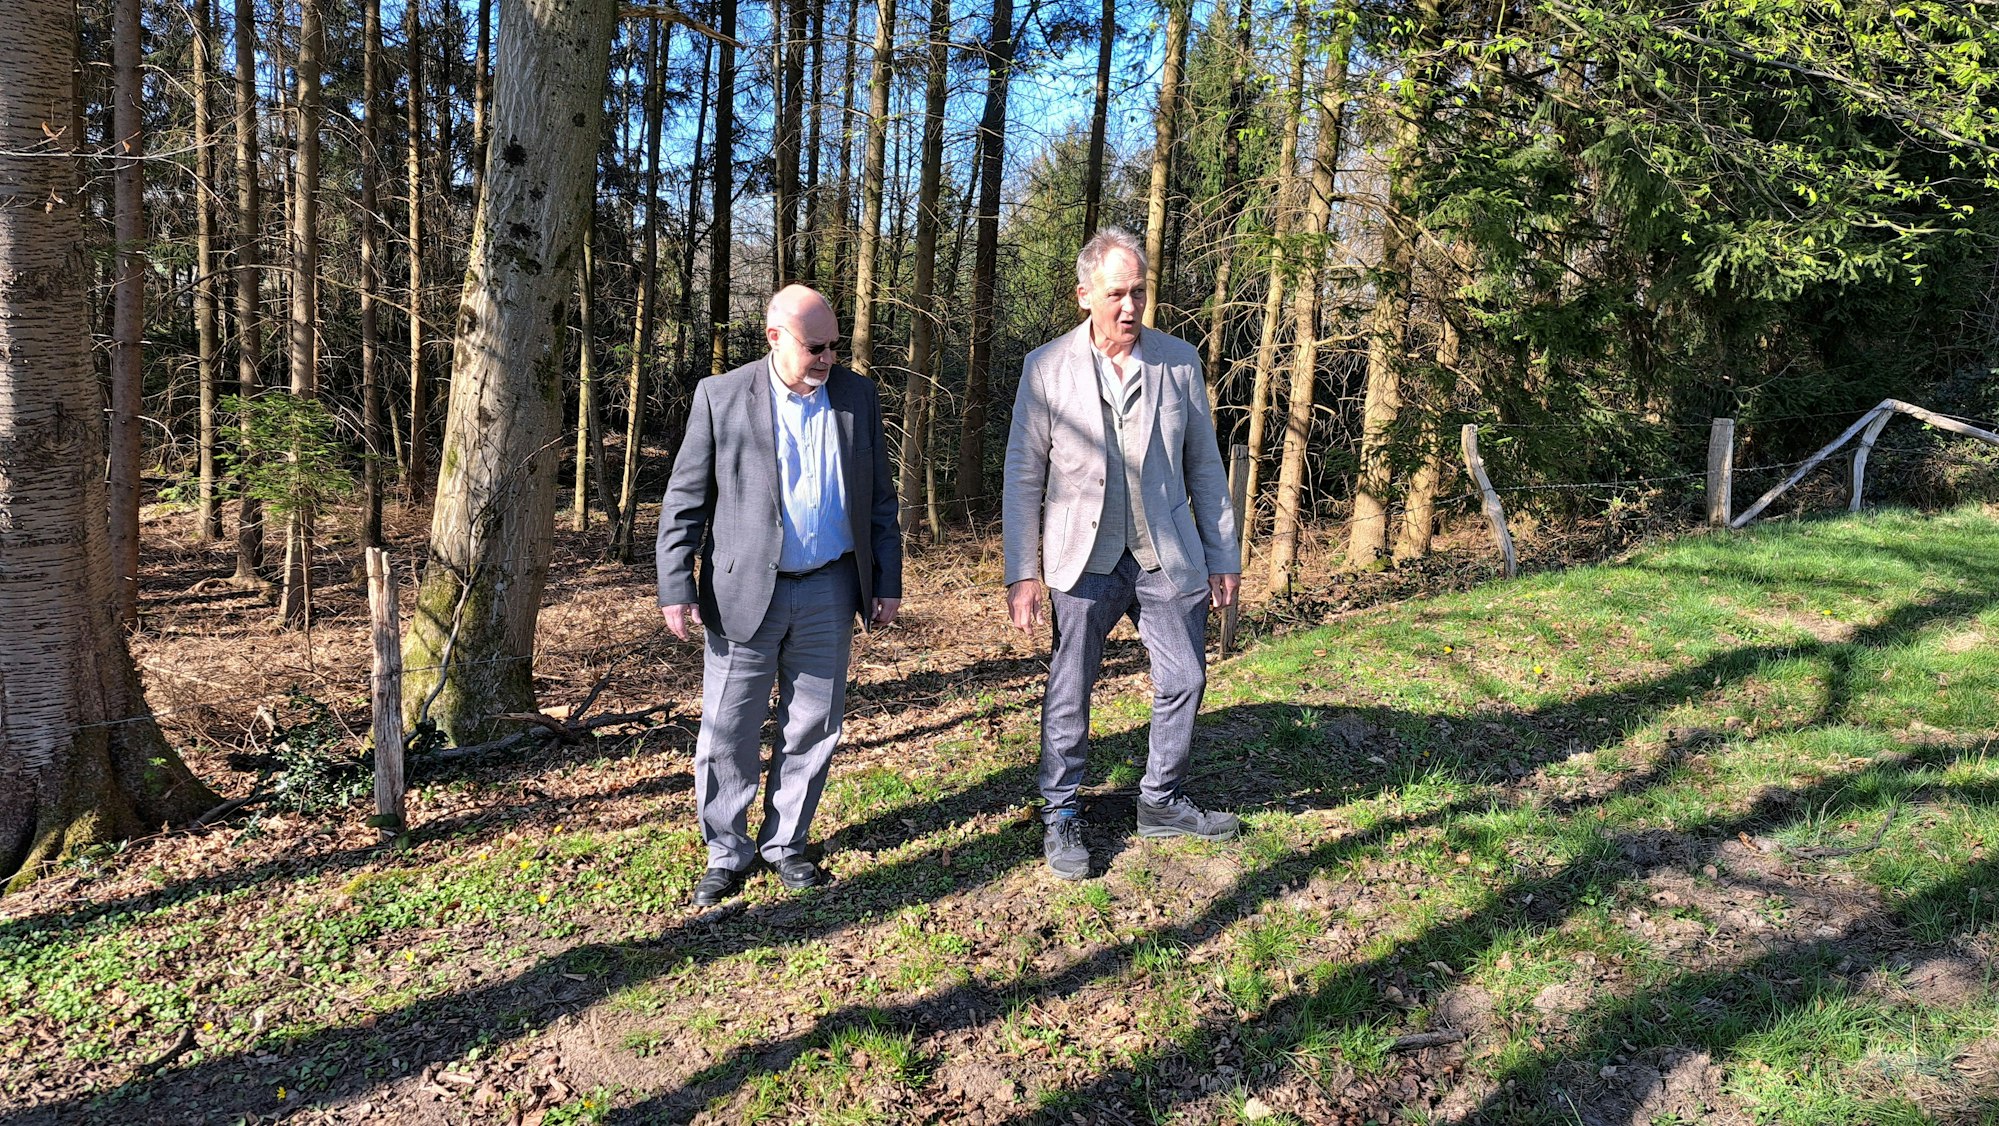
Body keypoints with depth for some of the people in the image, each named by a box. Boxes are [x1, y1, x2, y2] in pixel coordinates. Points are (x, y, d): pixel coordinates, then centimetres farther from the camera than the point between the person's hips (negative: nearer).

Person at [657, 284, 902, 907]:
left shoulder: (858, 396, 5)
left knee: (813, 729, 10)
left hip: (829, 591, 3)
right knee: (728, 733, 3)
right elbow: (684, 501, -1)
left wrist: (887, 582, 7)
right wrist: (676, 589, -7)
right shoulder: (721, 397, -3)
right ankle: (727, 853, 20)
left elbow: (880, 498, 10)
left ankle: (784, 844, 26)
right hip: (744, 592, -2)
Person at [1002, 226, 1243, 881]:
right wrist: (1022, 573, -4)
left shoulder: (1179, 362, 3)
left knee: (1183, 683, 9)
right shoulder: (1047, 368, -3)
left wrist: (1223, 556, 7)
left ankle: (1162, 803, 28)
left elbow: (1204, 466, 8)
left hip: (1169, 557, 3)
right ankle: (1061, 815, 21)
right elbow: (1023, 476, -1)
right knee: (1069, 692, 5)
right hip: (1085, 558, -2)